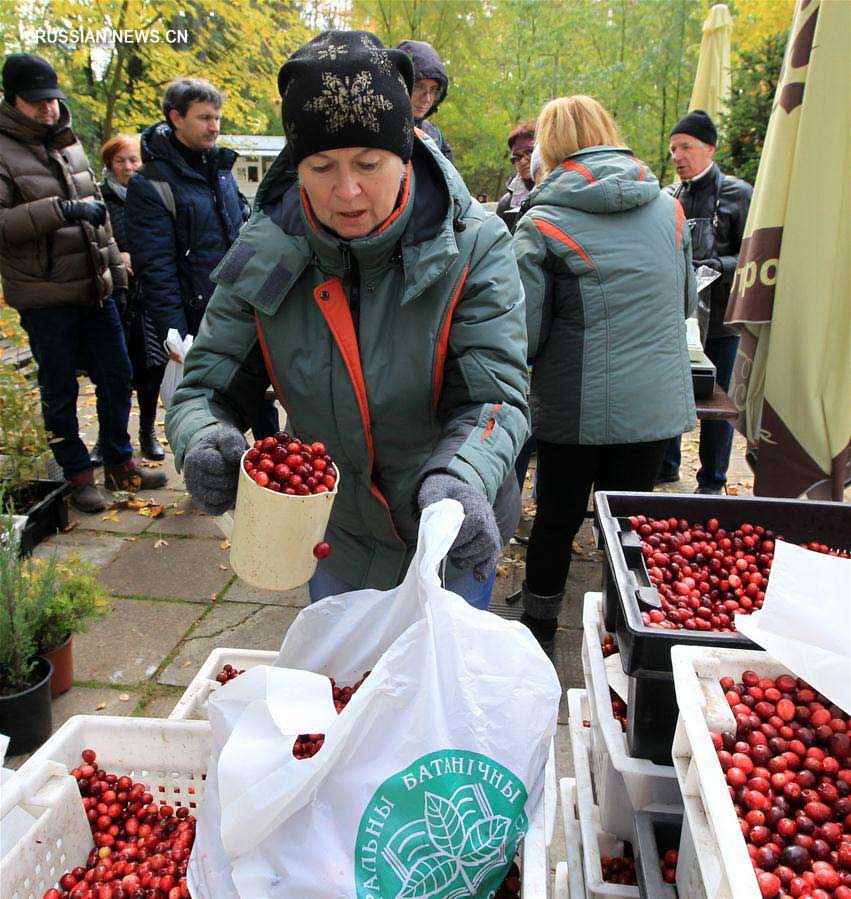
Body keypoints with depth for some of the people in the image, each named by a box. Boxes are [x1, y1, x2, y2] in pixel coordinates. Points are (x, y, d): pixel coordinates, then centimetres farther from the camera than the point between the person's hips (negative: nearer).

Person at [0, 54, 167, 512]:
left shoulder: (70, 144, 14)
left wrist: (115, 267, 19)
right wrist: (59, 210, -25)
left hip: (96, 290, 6)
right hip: (45, 298, -6)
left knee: (116, 376, 10)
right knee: (60, 391, 5)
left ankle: (120, 464, 26)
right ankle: (78, 474, 20)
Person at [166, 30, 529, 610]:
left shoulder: (475, 247, -20)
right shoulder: (265, 254, -14)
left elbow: (494, 398, -23)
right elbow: (206, 388, -9)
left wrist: (458, 481, -45)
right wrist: (205, 442, -33)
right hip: (334, 543, 3)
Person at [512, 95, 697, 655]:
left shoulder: (543, 224, -9)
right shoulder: (669, 209, 4)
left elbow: (525, 333, -11)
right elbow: (687, 301, 16)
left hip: (577, 406, -3)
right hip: (656, 403, 3)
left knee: (558, 519, 14)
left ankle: (538, 630, 32)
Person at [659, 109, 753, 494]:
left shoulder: (738, 194, -4)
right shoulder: (670, 196, 9)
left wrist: (720, 266, -21)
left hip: (719, 318, -4)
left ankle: (712, 483, 20)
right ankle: (666, 466, 30)